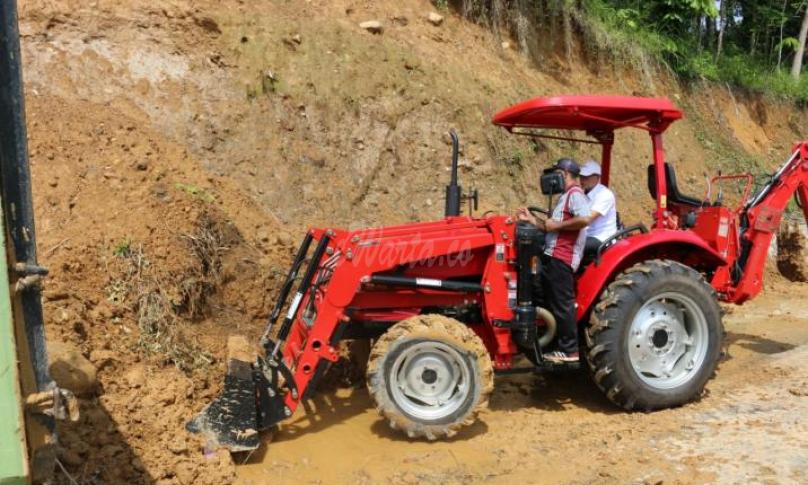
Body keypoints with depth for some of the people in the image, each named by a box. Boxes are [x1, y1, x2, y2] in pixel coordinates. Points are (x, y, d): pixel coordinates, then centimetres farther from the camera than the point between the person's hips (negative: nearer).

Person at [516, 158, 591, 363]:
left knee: (562, 304, -6)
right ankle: (561, 345, 22)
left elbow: (584, 219, -25)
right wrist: (531, 219, 12)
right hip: (553, 256, 11)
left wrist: (555, 225, -17)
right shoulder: (566, 196, 24)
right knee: (554, 303, 14)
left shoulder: (575, 193, -8)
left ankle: (570, 350, 1)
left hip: (561, 259, -11)